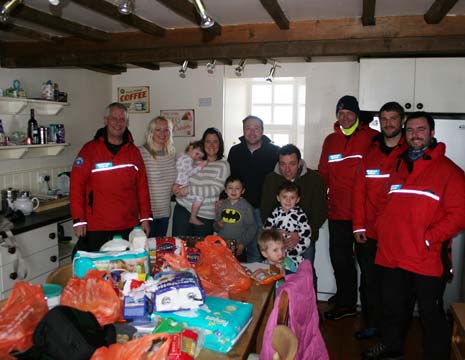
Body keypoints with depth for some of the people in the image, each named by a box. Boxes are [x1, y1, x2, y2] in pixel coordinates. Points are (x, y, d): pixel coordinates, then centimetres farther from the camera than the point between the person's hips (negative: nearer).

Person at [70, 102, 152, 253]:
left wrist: (145, 217, 4)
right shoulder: (90, 149, -2)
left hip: (129, 227, 3)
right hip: (96, 229, -3)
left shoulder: (133, 151, 9)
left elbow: (142, 186, 9)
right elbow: (77, 186, -4)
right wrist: (78, 220, -8)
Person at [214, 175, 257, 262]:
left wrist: (243, 243, -14)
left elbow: (252, 229, -7)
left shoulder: (246, 207, -7)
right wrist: (218, 225, -6)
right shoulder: (222, 205, 5)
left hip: (238, 248, -3)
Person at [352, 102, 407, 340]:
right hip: (369, 232, 3)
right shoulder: (370, 153, 9)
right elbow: (359, 190, 5)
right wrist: (358, 225, -2)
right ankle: (372, 324, 26)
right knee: (369, 280, 10)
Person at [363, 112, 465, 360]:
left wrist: (428, 238, -16)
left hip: (426, 258, -5)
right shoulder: (400, 166, 14)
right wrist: (382, 230, 7)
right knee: (393, 307, 20)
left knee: (431, 314, 7)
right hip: (392, 254, 6)